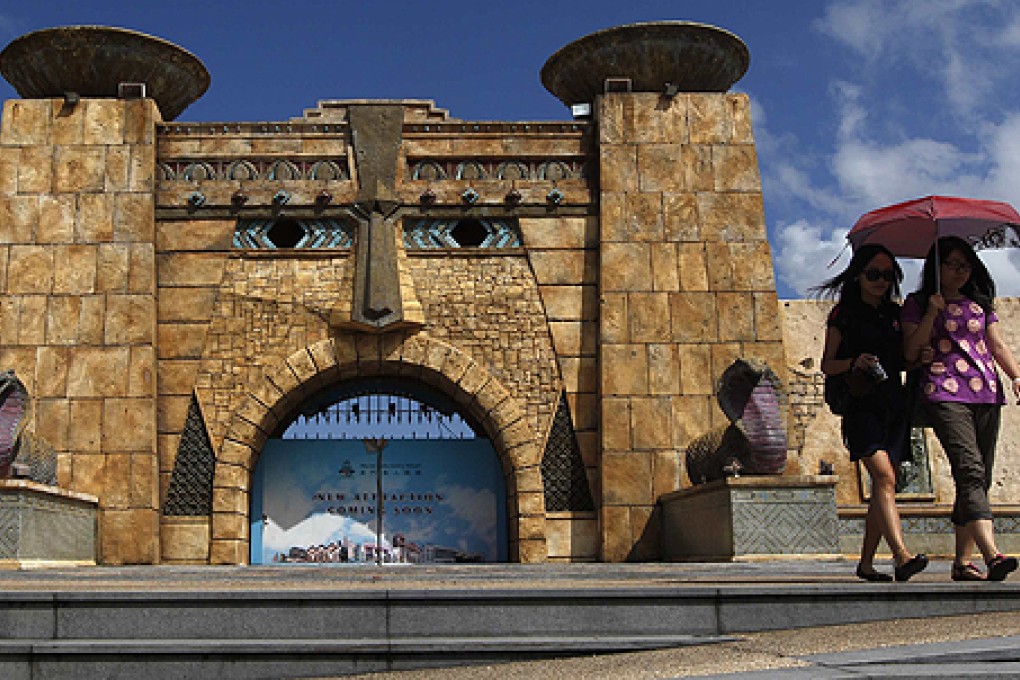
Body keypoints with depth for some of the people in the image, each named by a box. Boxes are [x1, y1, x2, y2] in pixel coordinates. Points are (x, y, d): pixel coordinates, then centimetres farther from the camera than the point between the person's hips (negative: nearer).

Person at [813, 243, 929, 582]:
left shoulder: (895, 313, 17)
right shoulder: (844, 314, 3)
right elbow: (827, 365, 1)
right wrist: (854, 362, -17)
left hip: (894, 405, 5)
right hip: (862, 405, -5)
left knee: (883, 485, 4)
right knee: (884, 477, -20)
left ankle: (866, 562, 13)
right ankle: (902, 558, -30)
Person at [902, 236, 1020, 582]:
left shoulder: (981, 303, 22)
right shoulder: (917, 304, 9)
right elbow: (911, 352, 1)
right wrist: (932, 313, -8)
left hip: (986, 395, 5)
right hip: (945, 394, -5)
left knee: (979, 477, 1)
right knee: (970, 469, -22)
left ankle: (963, 560, 6)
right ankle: (992, 554, -35)